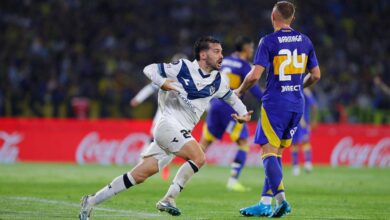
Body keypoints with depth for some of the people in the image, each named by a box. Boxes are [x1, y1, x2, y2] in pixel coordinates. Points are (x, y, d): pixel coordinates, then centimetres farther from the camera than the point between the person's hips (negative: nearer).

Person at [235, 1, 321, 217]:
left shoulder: (268, 41, -8)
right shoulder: (305, 41, 9)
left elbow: (255, 75, -14)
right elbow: (315, 75, 15)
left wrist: (239, 91, 4)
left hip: (275, 104, -6)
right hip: (297, 104, 6)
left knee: (269, 152, -6)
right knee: (276, 154, 12)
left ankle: (280, 197, -23)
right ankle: (265, 202, 10)